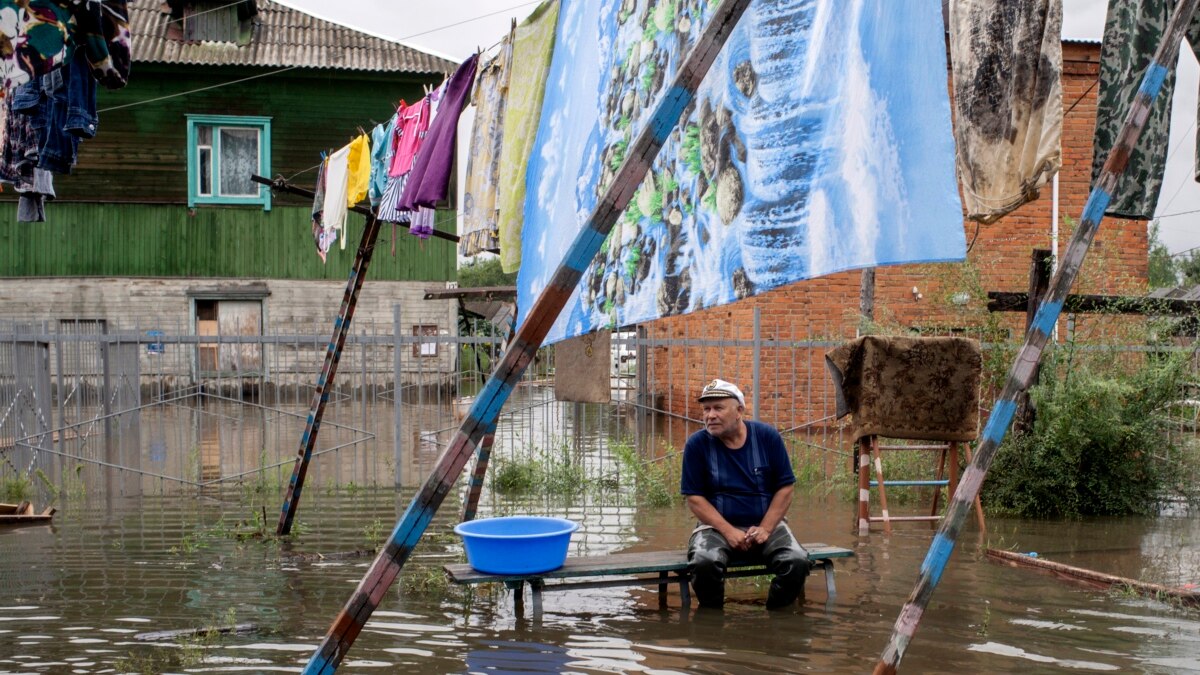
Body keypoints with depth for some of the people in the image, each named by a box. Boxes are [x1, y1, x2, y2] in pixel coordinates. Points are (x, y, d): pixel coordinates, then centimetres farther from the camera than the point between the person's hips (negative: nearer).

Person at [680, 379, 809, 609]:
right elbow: (694, 497, -4)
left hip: (766, 524, 1)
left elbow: (785, 489, 0)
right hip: (718, 526, -1)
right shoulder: (697, 444, -3)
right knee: (704, 562, -33)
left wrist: (765, 529, -12)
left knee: (797, 562, -25)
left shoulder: (767, 437, -1)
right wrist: (728, 531, -16)